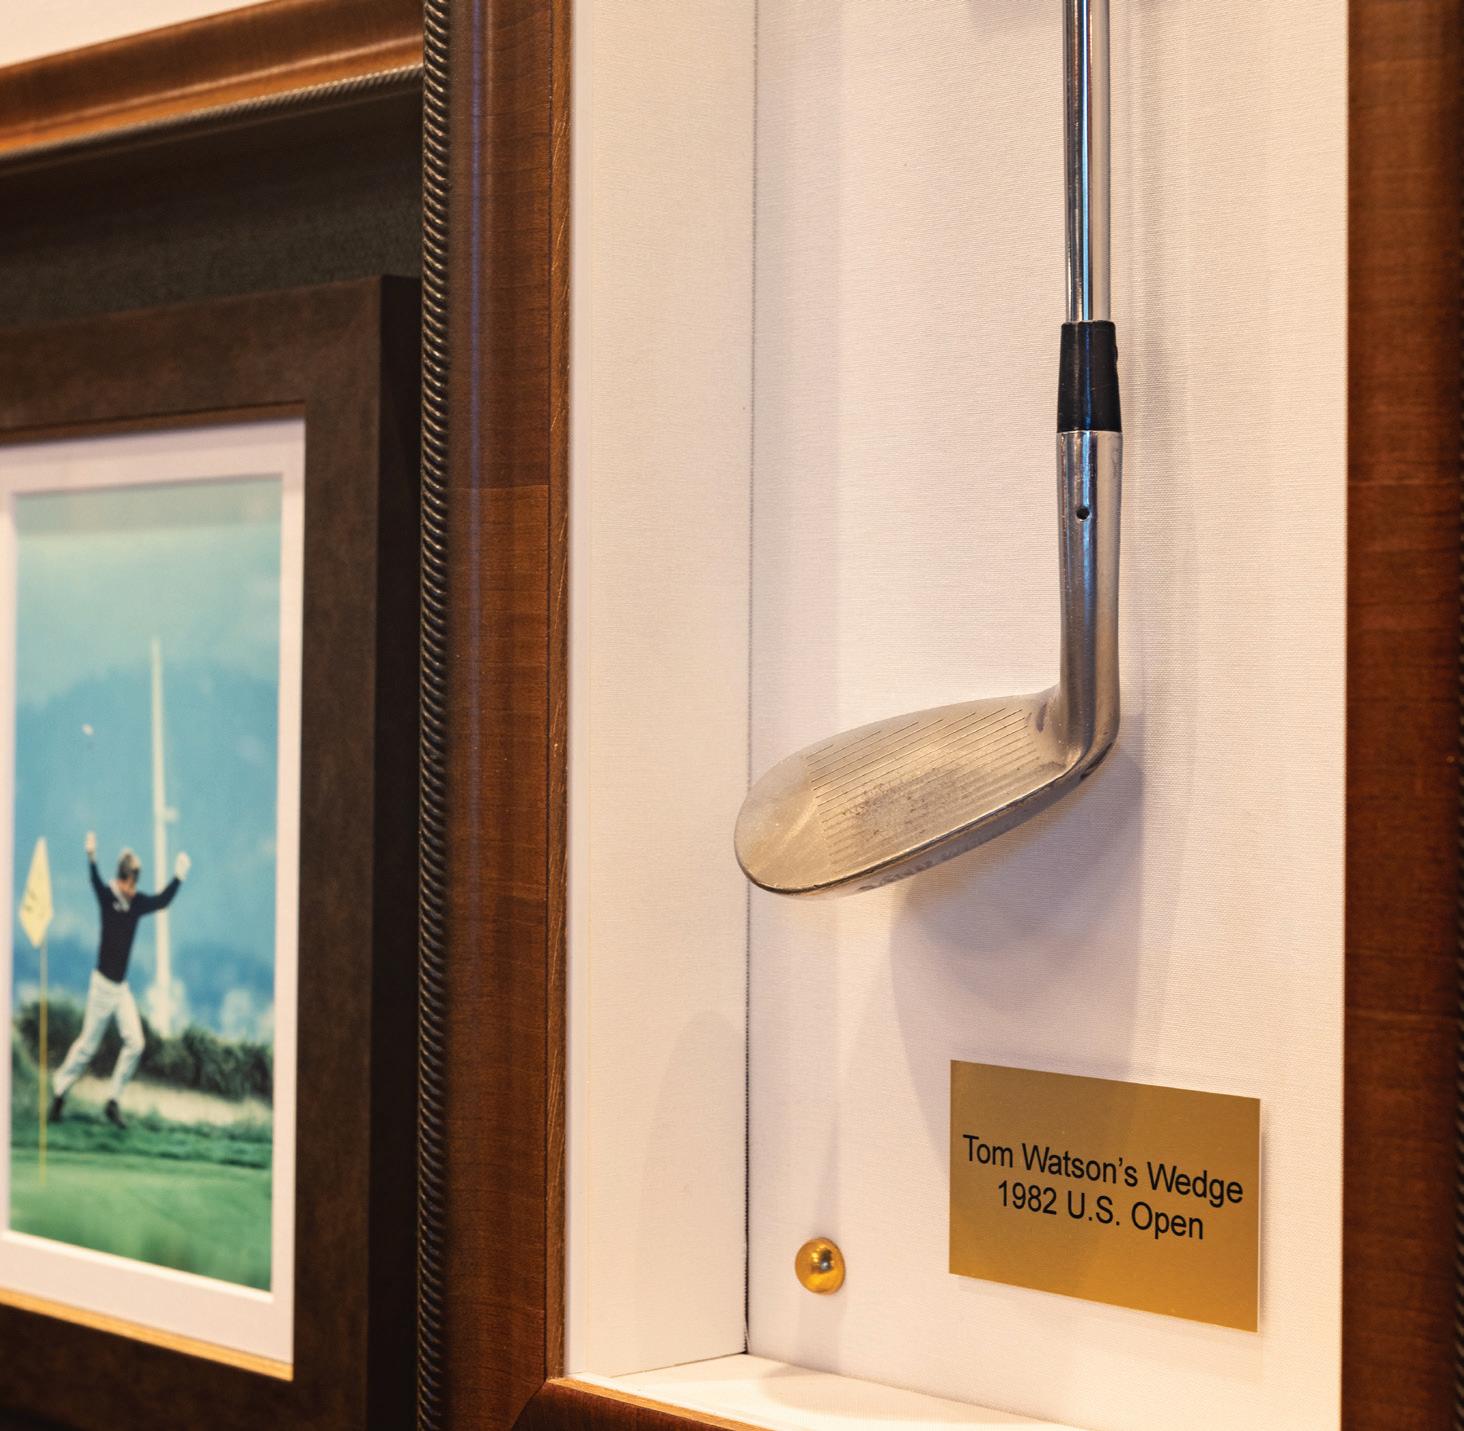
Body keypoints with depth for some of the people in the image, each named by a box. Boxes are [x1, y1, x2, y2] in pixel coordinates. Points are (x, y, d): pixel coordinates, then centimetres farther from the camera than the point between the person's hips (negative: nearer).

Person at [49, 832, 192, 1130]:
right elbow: (95, 883, -34)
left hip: (122, 987, 5)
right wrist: (92, 858, -54)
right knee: (88, 1046, 0)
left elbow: (162, 901, 15)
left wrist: (179, 876, 6)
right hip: (102, 984, -5)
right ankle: (60, 1092, 20)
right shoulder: (107, 896, -14)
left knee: (135, 1043, -3)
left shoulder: (137, 903, 1)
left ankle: (113, 1100, 8)